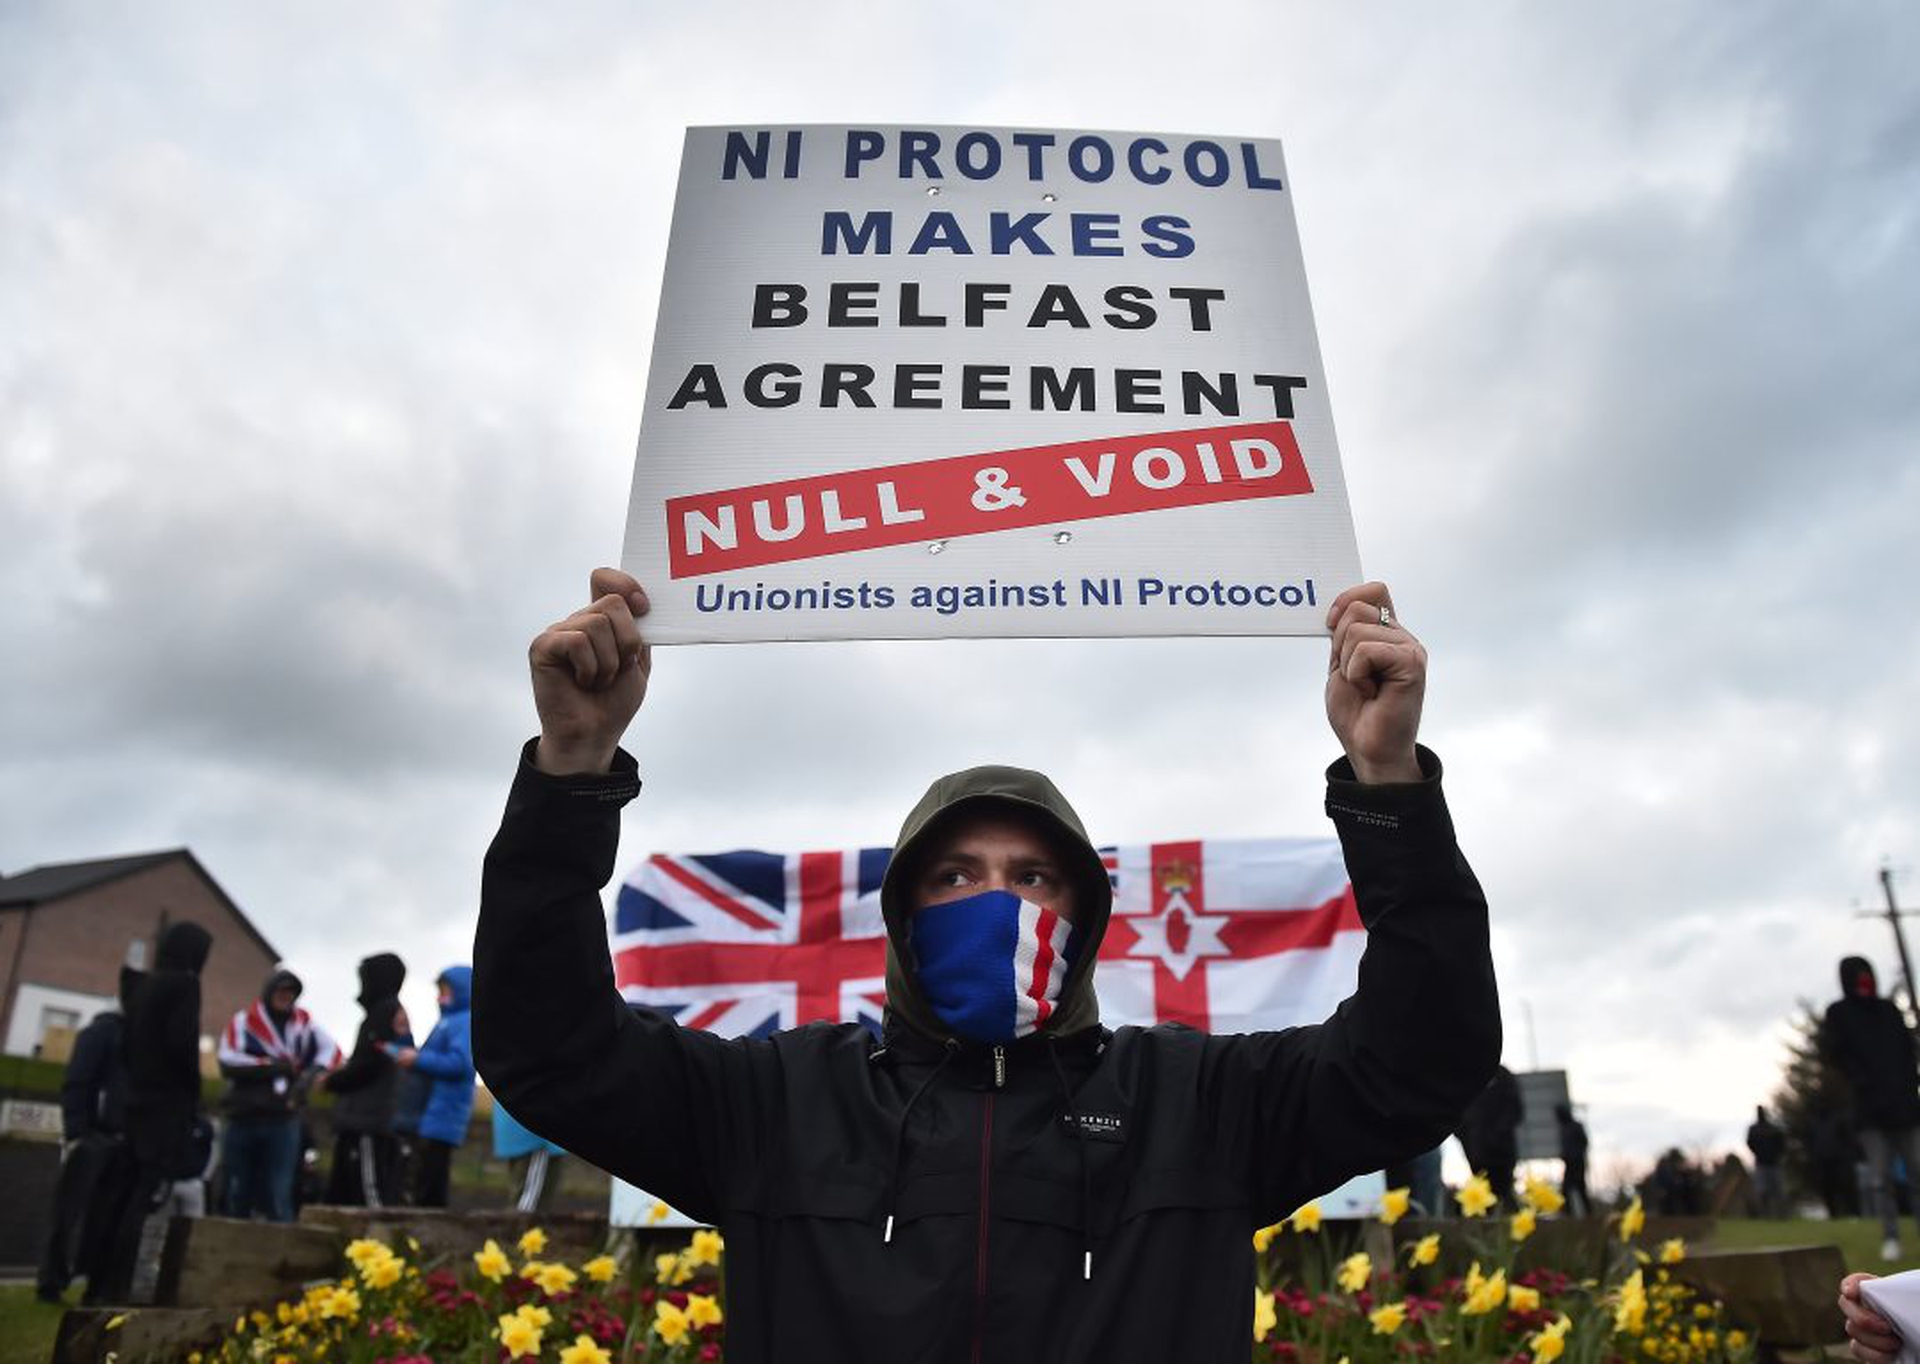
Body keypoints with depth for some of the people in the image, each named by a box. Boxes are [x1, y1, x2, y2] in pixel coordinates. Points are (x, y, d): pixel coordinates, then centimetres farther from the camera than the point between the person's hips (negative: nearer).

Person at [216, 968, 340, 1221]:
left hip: (283, 1121, 0)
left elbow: (331, 1050, -3)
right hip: (243, 1118, 1)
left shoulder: (303, 1022, 8)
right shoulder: (242, 1021, 4)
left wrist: (310, 1074, -20)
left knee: (279, 1195, -3)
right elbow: (228, 1062, -9)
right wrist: (271, 1066, -14)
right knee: (238, 1193, 11)